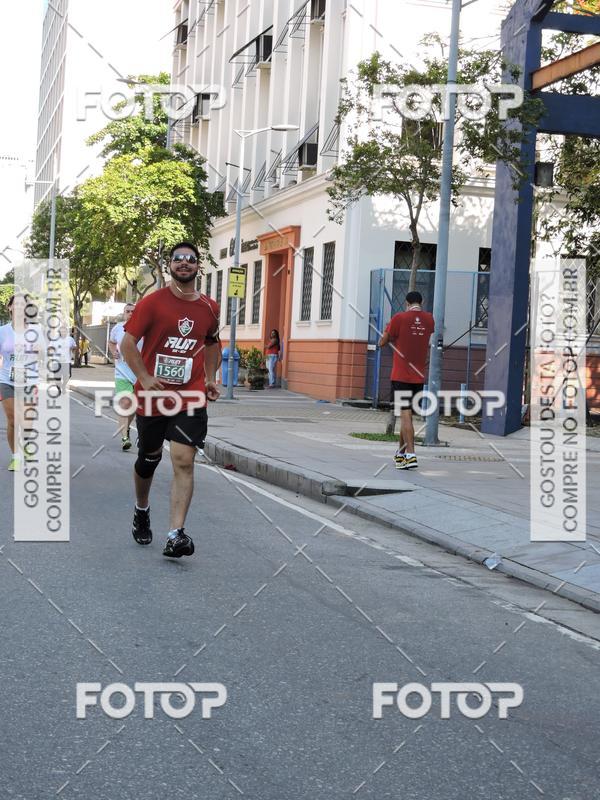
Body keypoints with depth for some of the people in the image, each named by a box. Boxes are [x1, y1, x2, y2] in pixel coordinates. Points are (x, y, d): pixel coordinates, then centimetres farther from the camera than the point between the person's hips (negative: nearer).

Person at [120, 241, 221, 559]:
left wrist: (210, 378, 12)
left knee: (184, 461, -12)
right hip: (152, 396, -1)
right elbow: (127, 343, -7)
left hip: (190, 398, 1)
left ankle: (176, 535, -16)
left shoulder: (209, 308, 6)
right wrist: (145, 378, -19)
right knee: (149, 458, 16)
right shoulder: (152, 302, -5)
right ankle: (141, 510, 43)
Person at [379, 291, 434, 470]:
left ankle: (410, 455, -21)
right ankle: (401, 453, 26)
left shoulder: (399, 318, -8)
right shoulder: (429, 319, 5)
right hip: (419, 376, 5)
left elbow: (383, 343, 2)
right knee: (407, 414, 16)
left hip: (401, 376, -5)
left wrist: (387, 330, 22)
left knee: (405, 415, -10)